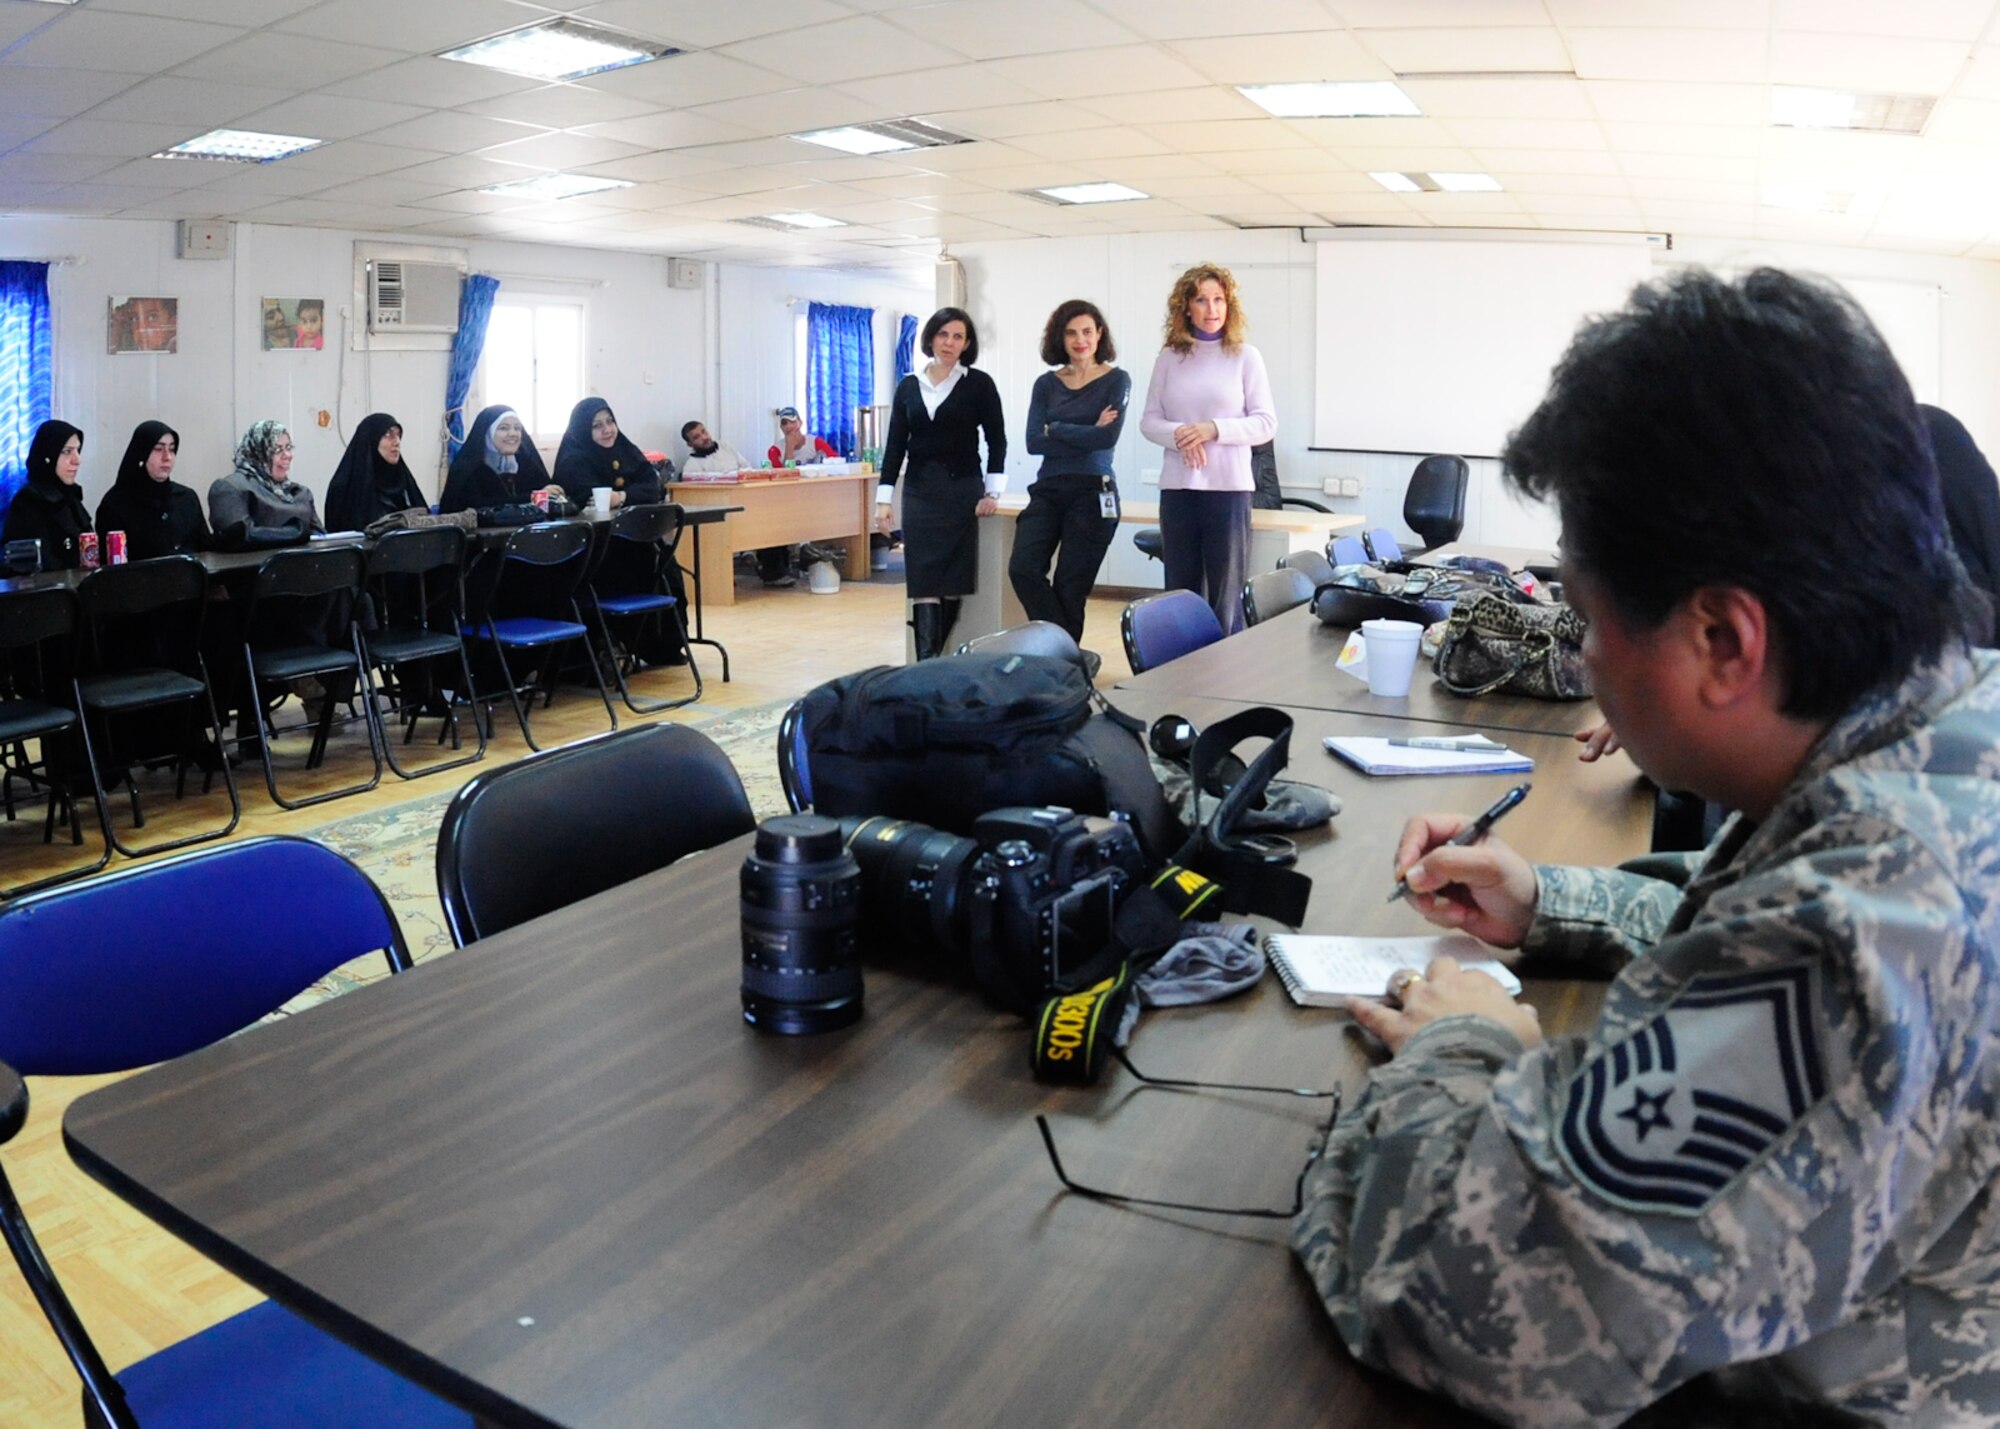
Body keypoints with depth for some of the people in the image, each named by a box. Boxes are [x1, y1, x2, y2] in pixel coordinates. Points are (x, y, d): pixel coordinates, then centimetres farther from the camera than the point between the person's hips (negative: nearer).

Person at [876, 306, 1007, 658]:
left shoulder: (979, 384, 1)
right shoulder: (909, 386, 8)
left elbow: (996, 440, 0)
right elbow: (895, 444, 8)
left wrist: (992, 492, -8)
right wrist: (884, 497, 1)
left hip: (962, 490, -2)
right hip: (919, 491, 2)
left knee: (953, 580, 1)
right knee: (924, 579, -6)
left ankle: (939, 659, 11)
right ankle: (927, 662, -11)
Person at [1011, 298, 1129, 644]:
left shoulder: (1116, 380, 1)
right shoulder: (1046, 384, 10)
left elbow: (1108, 437, -13)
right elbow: (1032, 442, -3)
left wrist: (1055, 428, -7)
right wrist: (1086, 434, -10)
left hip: (1093, 492, -3)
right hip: (1048, 489, 4)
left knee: (1070, 586, -1)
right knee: (1023, 569, -13)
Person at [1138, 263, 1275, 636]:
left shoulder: (1245, 357, 2)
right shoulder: (1169, 358, 8)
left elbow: (1266, 423, -1)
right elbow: (1149, 420, 8)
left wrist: (1214, 430, -15)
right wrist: (1178, 435, -13)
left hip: (1228, 488, -3)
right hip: (1177, 489, 3)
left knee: (1226, 597, 0)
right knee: (1180, 594, 9)